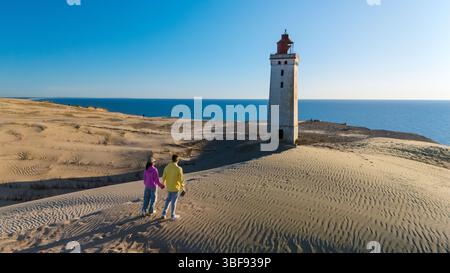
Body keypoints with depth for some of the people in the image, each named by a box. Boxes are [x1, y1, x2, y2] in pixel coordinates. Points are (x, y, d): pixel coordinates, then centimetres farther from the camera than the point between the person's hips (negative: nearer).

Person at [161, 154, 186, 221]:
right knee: (173, 202, 9)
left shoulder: (167, 167, -6)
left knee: (168, 199, 24)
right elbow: (181, 179, -18)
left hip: (169, 187, 5)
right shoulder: (179, 169, -22)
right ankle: (173, 216, 23)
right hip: (175, 188, -5)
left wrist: (163, 184, 23)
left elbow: (164, 177, 5)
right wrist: (182, 189, -8)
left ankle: (164, 214, 25)